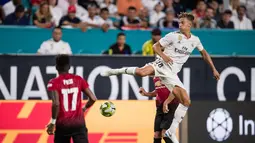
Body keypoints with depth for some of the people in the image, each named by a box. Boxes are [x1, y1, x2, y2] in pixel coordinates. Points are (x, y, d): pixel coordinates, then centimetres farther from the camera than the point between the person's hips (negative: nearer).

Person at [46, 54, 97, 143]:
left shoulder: (53, 83, -6)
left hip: (62, 124, -1)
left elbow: (56, 104, -19)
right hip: (79, 123, 1)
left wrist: (53, 122, -8)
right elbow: (93, 98, 1)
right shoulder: (79, 80, 4)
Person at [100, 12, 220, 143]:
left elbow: (204, 53, 27)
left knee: (186, 101, -6)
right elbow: (156, 46, 2)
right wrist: (163, 55, -16)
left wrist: (213, 69, 26)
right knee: (141, 72, -37)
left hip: (171, 73, 5)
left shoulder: (195, 40, 11)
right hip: (161, 64, -5)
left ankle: (171, 132, 3)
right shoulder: (173, 36, -2)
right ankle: (114, 71, -10)